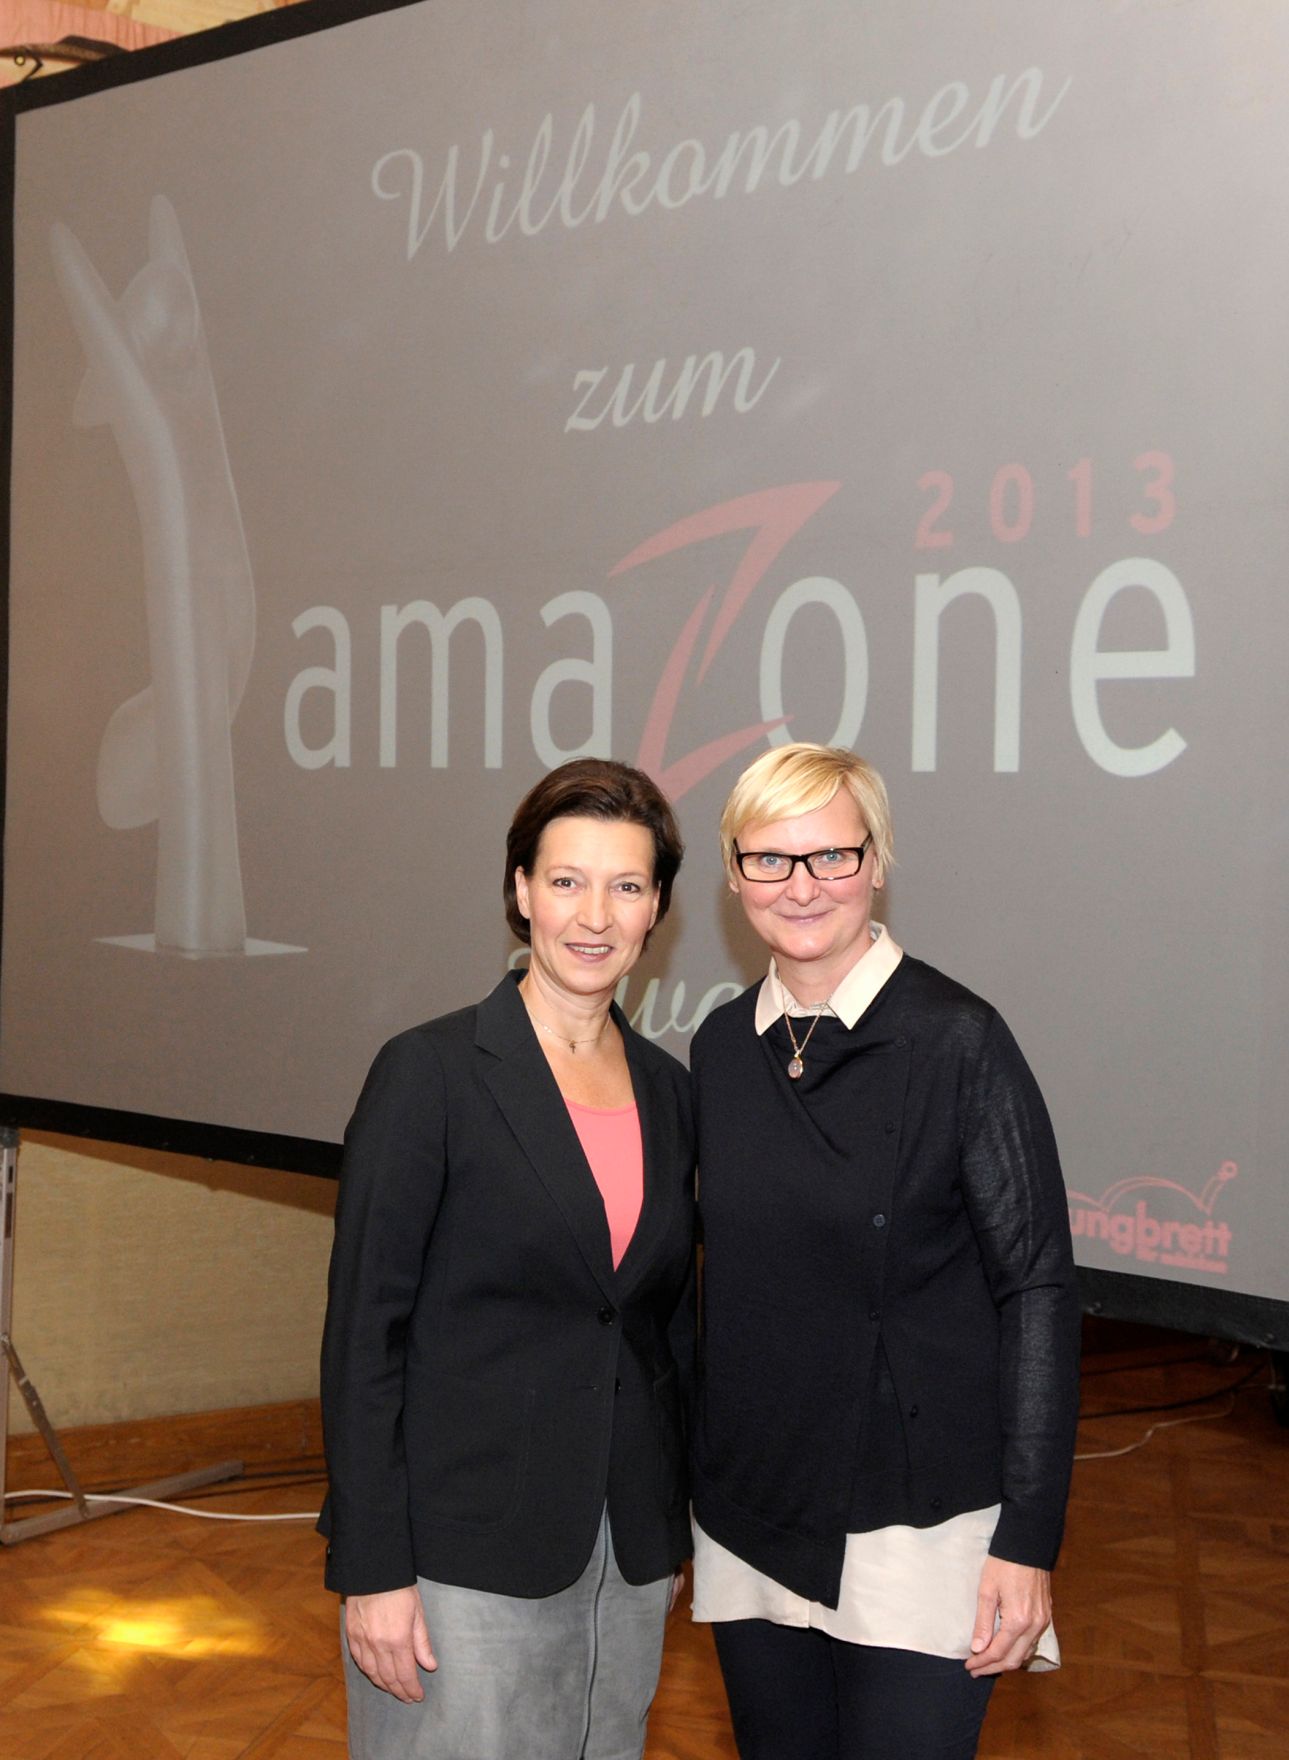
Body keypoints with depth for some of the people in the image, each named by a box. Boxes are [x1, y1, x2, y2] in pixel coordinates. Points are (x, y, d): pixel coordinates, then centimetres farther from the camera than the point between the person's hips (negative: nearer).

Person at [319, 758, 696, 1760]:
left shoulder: (666, 1088, 8)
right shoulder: (431, 1074, -9)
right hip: (467, 1553, -5)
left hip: (629, 1550, 6)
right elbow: (363, 1330, -11)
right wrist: (372, 1568, -14)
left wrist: (675, 1523, 13)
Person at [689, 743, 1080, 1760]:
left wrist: (1028, 1538, -14)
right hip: (750, 1514, 5)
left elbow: (1038, 1290, -11)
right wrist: (692, 1465, 11)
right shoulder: (722, 1046, 5)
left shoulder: (957, 1041, -11)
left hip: (917, 1524, -5)